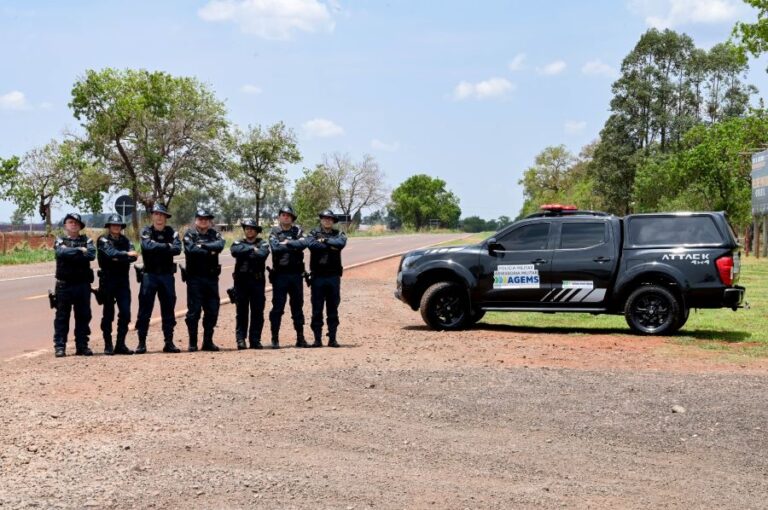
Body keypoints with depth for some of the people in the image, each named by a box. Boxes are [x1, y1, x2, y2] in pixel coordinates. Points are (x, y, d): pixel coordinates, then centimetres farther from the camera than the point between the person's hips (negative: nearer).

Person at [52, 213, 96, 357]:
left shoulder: (86, 240, 10)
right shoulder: (60, 241, 7)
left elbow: (91, 254, -10)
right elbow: (62, 252, -16)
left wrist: (71, 254, -12)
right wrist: (80, 250, -11)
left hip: (83, 284, 2)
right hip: (64, 284, -2)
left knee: (83, 316, 5)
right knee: (62, 317, 0)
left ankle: (82, 346, 13)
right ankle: (59, 347, 4)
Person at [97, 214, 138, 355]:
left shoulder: (125, 240, 11)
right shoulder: (103, 240, -1)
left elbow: (133, 256, -6)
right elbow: (111, 253, -21)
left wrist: (118, 258, -18)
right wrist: (126, 254, -18)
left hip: (123, 280, 4)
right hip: (107, 280, -4)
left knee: (125, 313, -1)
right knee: (108, 314, 1)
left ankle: (121, 344, 7)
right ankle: (108, 345, 8)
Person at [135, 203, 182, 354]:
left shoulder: (171, 232, 4)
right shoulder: (146, 231, -1)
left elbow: (177, 249, -13)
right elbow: (148, 246, -21)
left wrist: (158, 248, -17)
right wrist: (167, 246, -15)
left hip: (167, 275, 2)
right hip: (149, 275, -2)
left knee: (168, 310, 6)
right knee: (145, 309, -2)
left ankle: (169, 343, 13)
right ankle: (141, 343, 3)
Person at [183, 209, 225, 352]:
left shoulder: (214, 234, 11)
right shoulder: (189, 234, 0)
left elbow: (220, 245, -10)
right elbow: (191, 250, -18)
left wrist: (202, 246, -13)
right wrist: (210, 251, -10)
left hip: (211, 277, 4)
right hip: (195, 277, -4)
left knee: (212, 310, 6)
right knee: (194, 311, -2)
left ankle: (208, 341, 16)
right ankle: (192, 343, 6)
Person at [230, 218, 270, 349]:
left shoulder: (262, 244, 7)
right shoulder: (238, 243, 11)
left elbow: (262, 254, -15)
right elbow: (235, 251, -12)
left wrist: (245, 253, -8)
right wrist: (252, 249, -10)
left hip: (257, 281, 0)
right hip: (241, 281, 0)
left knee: (257, 312, 1)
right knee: (241, 312, 1)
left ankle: (255, 340, 8)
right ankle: (240, 340, 4)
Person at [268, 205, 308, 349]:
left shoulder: (298, 231, 8)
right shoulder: (274, 232, 1)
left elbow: (303, 244, -11)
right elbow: (275, 248, -16)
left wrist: (287, 243, -13)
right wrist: (294, 246, -10)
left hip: (296, 274, 3)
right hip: (280, 274, -3)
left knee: (298, 306, 9)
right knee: (277, 307, 0)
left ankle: (300, 338, 16)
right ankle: (275, 338, 6)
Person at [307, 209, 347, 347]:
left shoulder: (338, 234, 10)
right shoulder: (313, 234, 7)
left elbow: (341, 243, -14)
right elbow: (312, 245, -15)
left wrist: (324, 240, -8)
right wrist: (330, 246, -12)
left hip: (334, 276, 1)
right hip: (318, 276, -1)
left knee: (333, 309, 5)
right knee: (317, 309, 1)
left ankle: (332, 338, 10)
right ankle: (317, 339, 6)